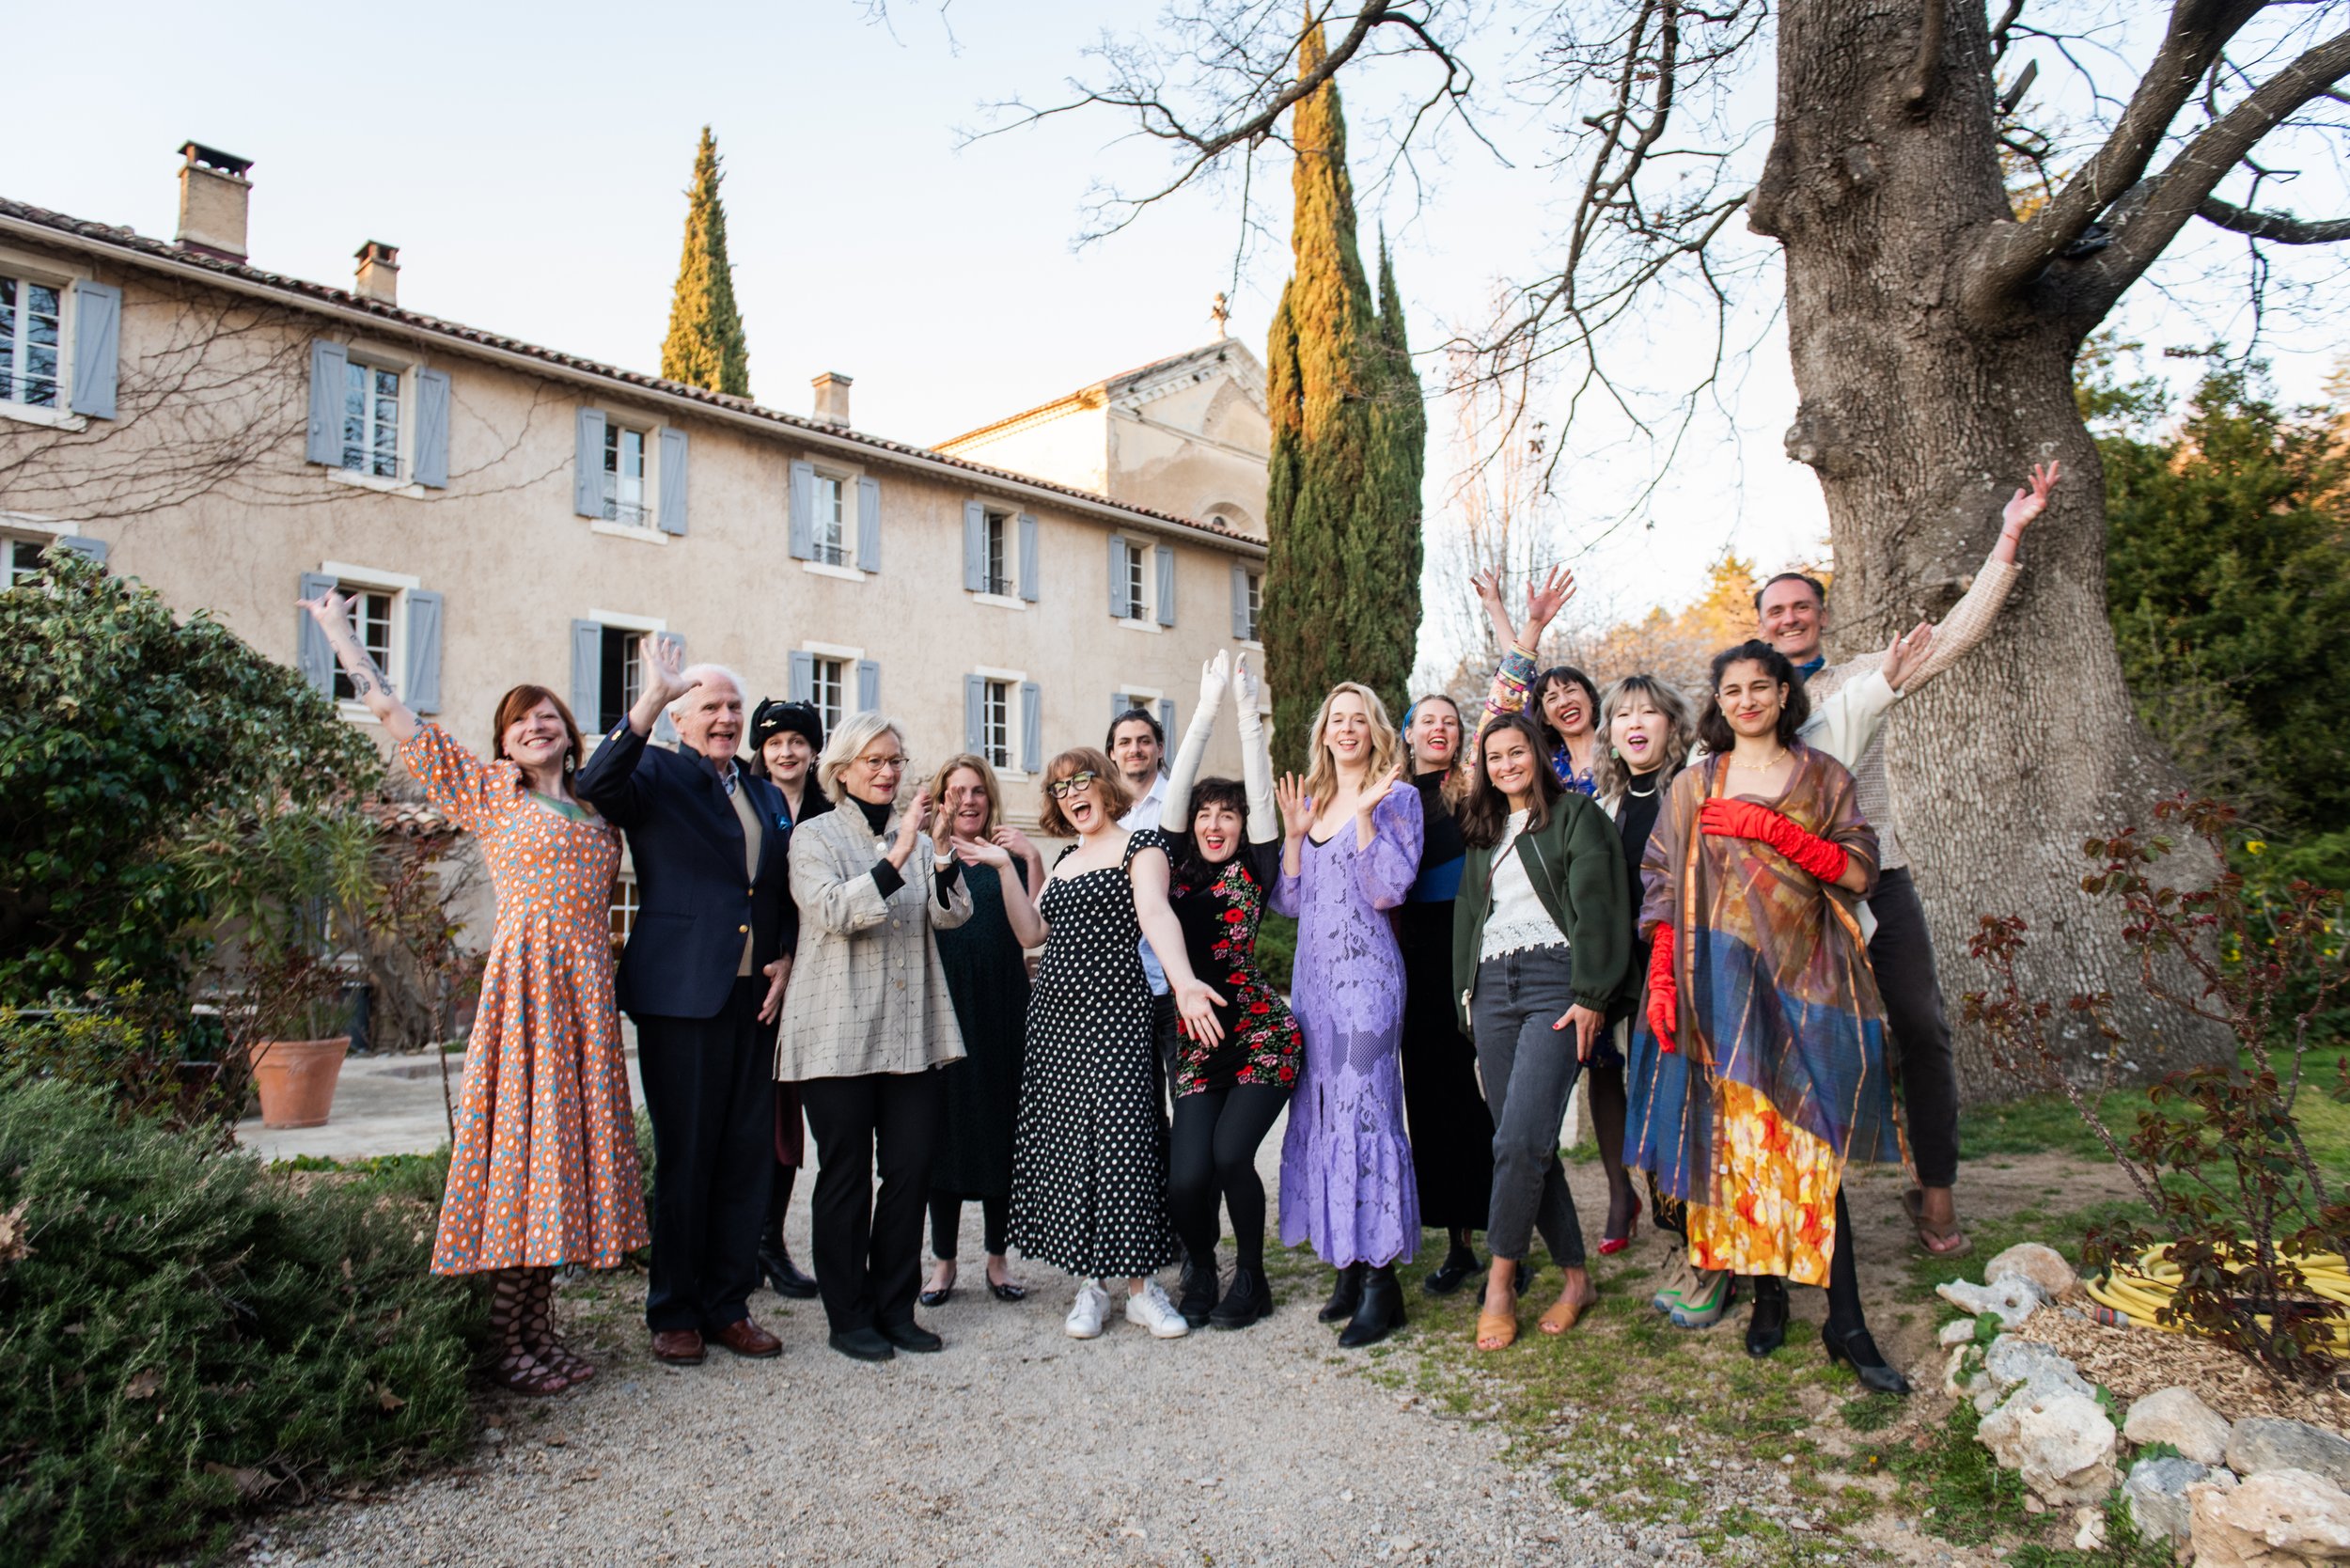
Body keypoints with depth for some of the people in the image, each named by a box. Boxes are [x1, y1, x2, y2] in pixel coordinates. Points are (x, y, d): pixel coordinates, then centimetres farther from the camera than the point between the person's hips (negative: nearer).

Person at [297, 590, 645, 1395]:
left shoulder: (596, 803, 16)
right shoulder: (488, 791, 4)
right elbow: (397, 718, 3)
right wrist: (340, 632, 6)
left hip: (586, 994, 5)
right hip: (525, 980, -5)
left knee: (564, 1144, 8)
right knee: (518, 1146, -4)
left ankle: (541, 1333, 18)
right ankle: (508, 1348, 5)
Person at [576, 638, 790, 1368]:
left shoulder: (767, 797, 17)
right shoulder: (657, 776, 1)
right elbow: (599, 785, -22)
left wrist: (785, 962, 5)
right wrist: (652, 697, -29)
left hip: (755, 998, 5)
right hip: (681, 996, -5)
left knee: (748, 1158, 9)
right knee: (684, 1159, 4)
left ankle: (728, 1305, 22)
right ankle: (674, 1314, 18)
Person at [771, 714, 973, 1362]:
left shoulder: (915, 837, 14)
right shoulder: (814, 837, 1)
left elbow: (951, 915, 3)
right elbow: (832, 911, -16)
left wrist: (942, 855, -15)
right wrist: (898, 855, -25)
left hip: (913, 1033, 4)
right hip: (840, 1035, -4)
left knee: (912, 1170, 5)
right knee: (846, 1175, 4)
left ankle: (895, 1307, 19)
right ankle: (847, 1316, 16)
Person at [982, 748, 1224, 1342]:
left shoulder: (1141, 844, -2)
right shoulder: (1065, 859, 18)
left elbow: (1156, 912, -21)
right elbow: (1032, 933, 12)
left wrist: (1184, 982, -37)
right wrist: (1004, 867, 7)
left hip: (1113, 1010, -6)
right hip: (1053, 1014, 6)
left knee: (1123, 1140, -9)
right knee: (1063, 1144, 5)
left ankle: (1140, 1284, 4)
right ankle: (1089, 1284, 15)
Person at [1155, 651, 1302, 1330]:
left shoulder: (1255, 870, 4)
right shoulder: (1179, 868, 8)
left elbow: (1259, 791, -4)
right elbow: (1176, 789, 2)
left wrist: (1248, 708, -6)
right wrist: (1206, 707, -1)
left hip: (1262, 1031, -2)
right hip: (1197, 1038, 2)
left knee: (1230, 1154, -15)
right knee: (1186, 1177, -10)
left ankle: (1251, 1277, 12)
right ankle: (1199, 1268, 23)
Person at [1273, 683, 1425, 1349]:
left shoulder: (1396, 797, -1)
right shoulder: (1310, 799, 16)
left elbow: (1388, 889, -12)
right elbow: (1287, 901, 12)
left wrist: (1363, 815, -16)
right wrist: (1294, 833, 1)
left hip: (1366, 974, -6)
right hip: (1313, 973, 7)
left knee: (1364, 1111, -8)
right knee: (1320, 1112, 8)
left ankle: (1381, 1281, 0)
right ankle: (1348, 1267, 19)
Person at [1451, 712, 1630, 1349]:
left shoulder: (1575, 815, 2)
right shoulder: (1484, 832, 21)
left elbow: (1596, 908, -5)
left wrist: (1589, 996, -12)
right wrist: (1468, 995, 17)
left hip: (1554, 983, -6)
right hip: (1492, 987, 6)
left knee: (1520, 1139, -15)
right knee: (1527, 1144, 3)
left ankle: (1500, 1282, -2)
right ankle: (1576, 1277, 14)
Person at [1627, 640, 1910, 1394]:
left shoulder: (1822, 777, 10)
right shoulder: (1694, 786, 10)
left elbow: (1857, 872, 1)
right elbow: (1665, 890, 5)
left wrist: (1774, 830, -10)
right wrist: (1661, 980, -4)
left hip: (1804, 977, 0)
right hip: (1723, 977, 1)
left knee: (1811, 1144, -4)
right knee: (1739, 1137, 1)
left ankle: (1844, 1321, 3)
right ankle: (1767, 1298, 13)